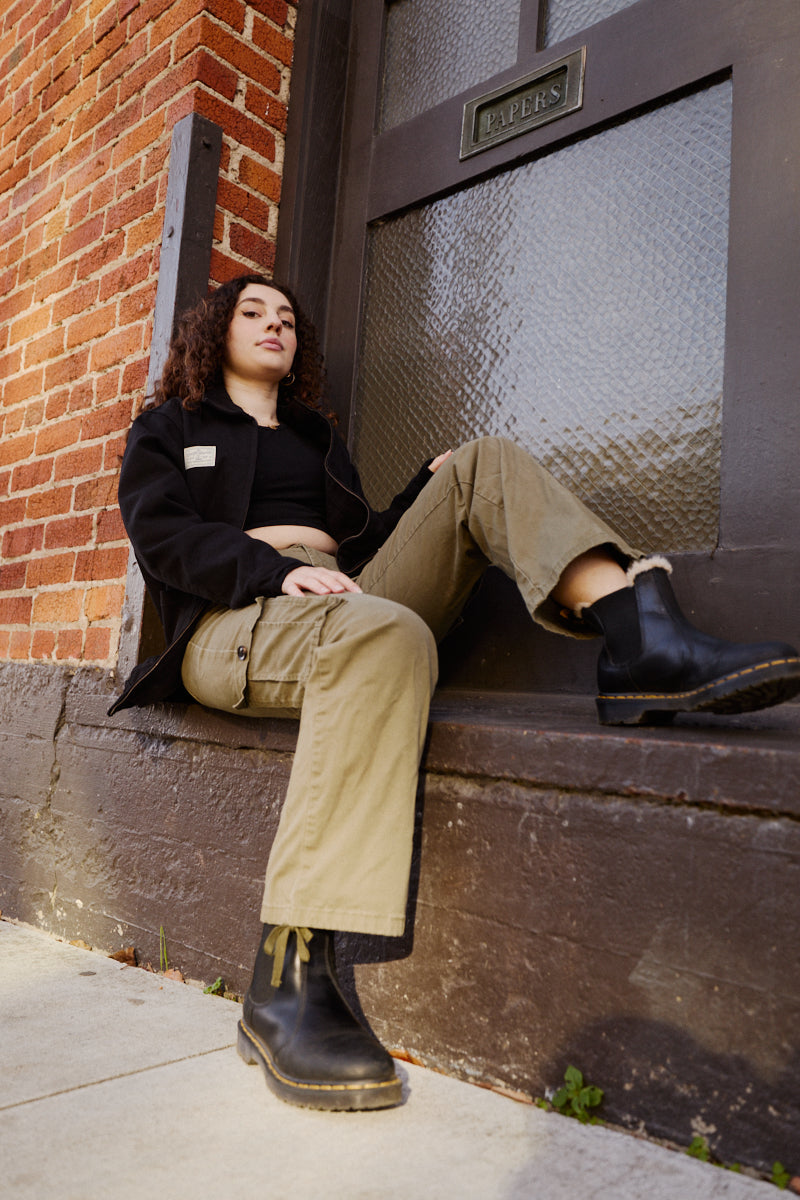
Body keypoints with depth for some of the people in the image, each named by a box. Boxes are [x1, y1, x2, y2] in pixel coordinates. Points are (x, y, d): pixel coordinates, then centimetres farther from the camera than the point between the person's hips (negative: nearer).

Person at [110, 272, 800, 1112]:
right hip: (234, 624, -5)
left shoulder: (315, 436, 34)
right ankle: (286, 987, -42)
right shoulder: (168, 429, 20)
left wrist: (432, 489, 6)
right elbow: (162, 536, 0)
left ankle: (642, 640, -31)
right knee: (387, 634, -40)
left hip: (344, 602, 5)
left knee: (488, 463, -6)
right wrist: (278, 570, -18)